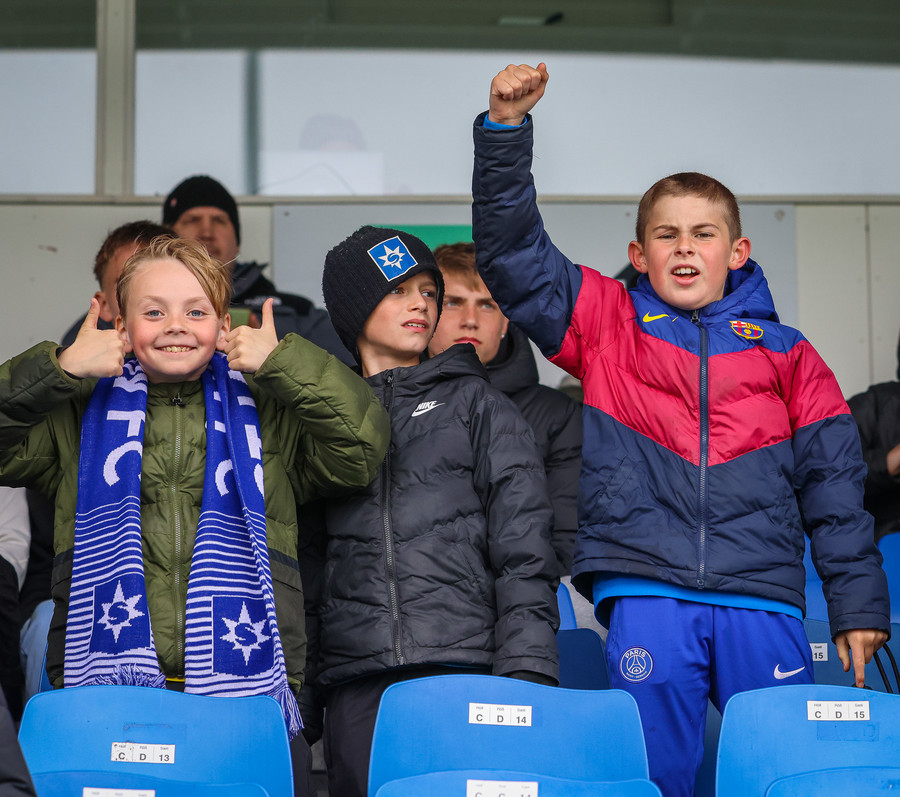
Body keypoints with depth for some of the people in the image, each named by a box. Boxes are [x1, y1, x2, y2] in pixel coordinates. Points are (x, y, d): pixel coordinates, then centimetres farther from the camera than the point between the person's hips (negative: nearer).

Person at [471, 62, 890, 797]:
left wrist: (858, 604, 9)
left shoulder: (786, 354, 15)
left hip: (763, 598, 1)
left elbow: (834, 485, 14)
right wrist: (507, 128, -3)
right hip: (645, 590, -1)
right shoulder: (607, 322, 13)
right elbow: (512, 251, 7)